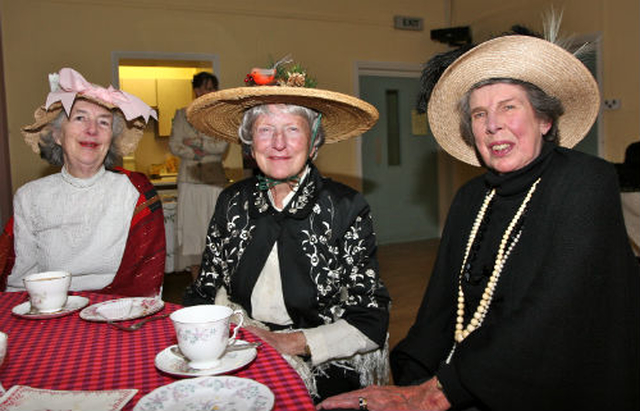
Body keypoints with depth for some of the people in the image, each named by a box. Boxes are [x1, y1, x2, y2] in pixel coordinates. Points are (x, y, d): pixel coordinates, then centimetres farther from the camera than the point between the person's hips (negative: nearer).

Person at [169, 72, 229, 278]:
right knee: (190, 223, 0)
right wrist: (197, 154, -8)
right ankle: (195, 276, 7)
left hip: (214, 178, 0)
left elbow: (222, 145, -4)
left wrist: (195, 142, -6)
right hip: (190, 178, 1)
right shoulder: (182, 114, 10)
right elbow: (174, 145, 2)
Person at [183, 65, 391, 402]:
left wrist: (289, 342, -16)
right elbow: (203, 293, 12)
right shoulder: (232, 203, 5)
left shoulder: (346, 209, -6)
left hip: (322, 370, -2)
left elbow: (370, 321, -5)